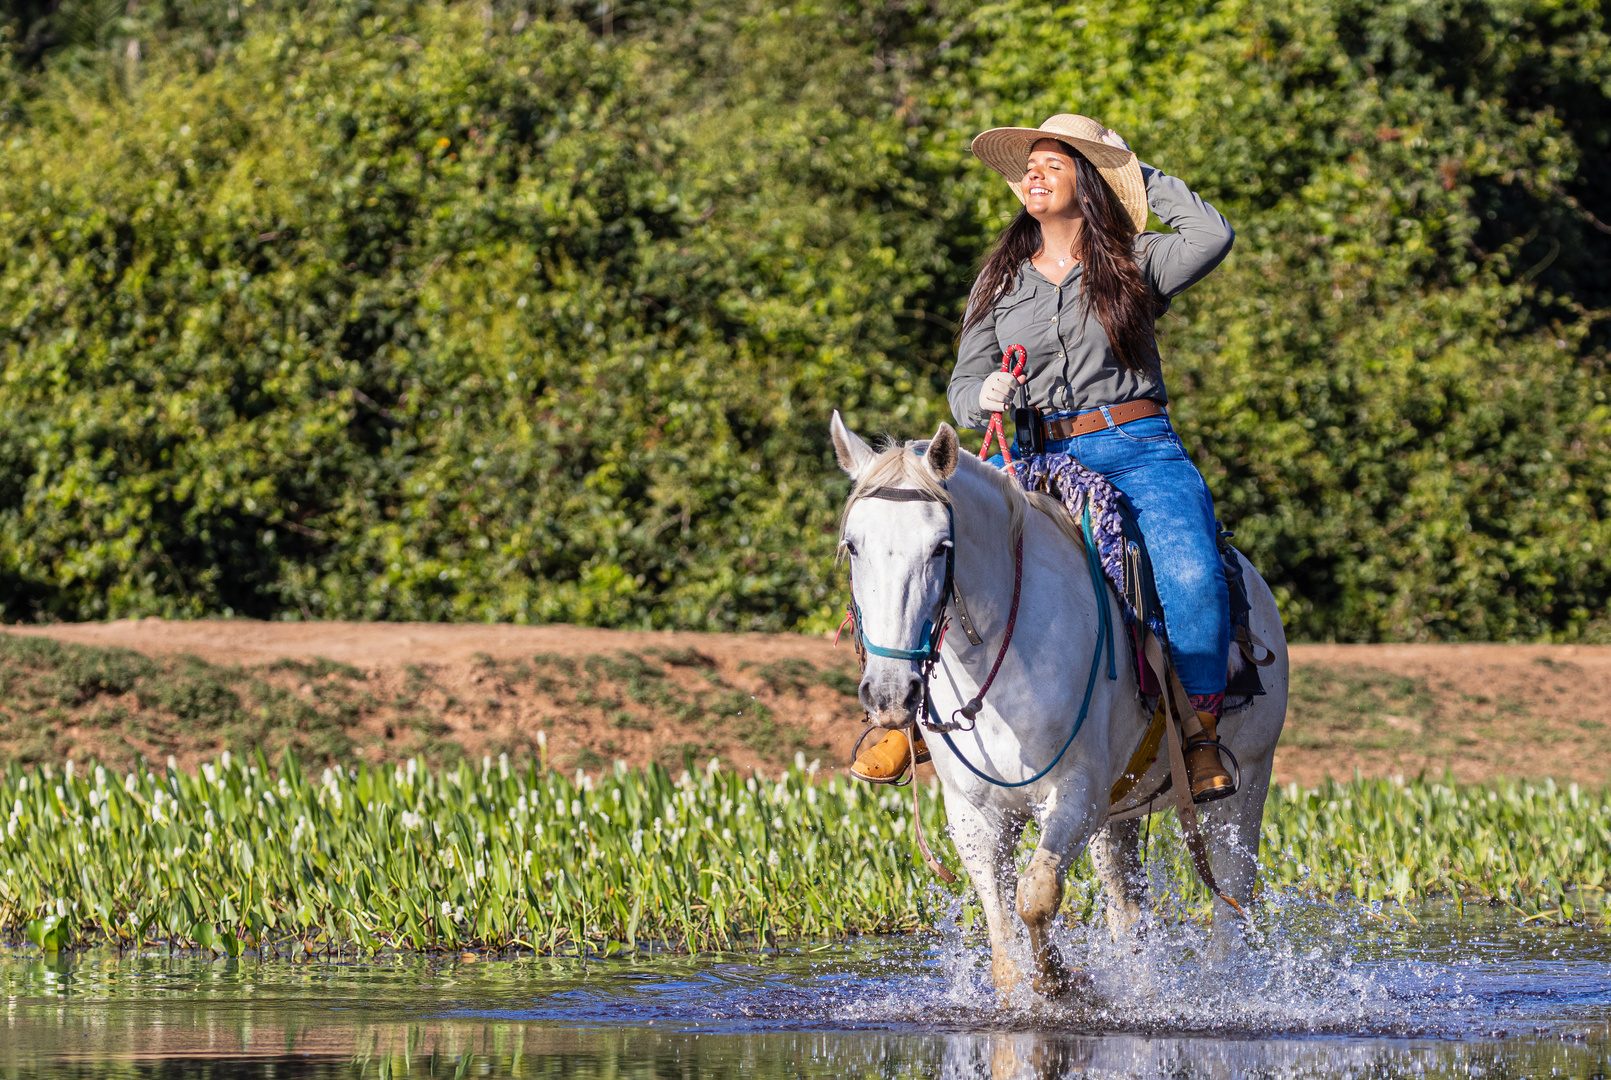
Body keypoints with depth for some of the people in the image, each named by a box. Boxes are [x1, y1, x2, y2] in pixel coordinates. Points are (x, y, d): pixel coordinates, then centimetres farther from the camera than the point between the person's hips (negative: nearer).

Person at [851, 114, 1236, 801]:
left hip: (1138, 453, -3)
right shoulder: (1002, 280, 14)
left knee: (1191, 572, -32)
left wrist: (1144, 176, 1)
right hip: (1039, 458, 3)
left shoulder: (1136, 263, 6)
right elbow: (963, 385, 12)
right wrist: (983, 397, -13)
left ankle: (1200, 732, -19)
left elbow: (1212, 237, -13)